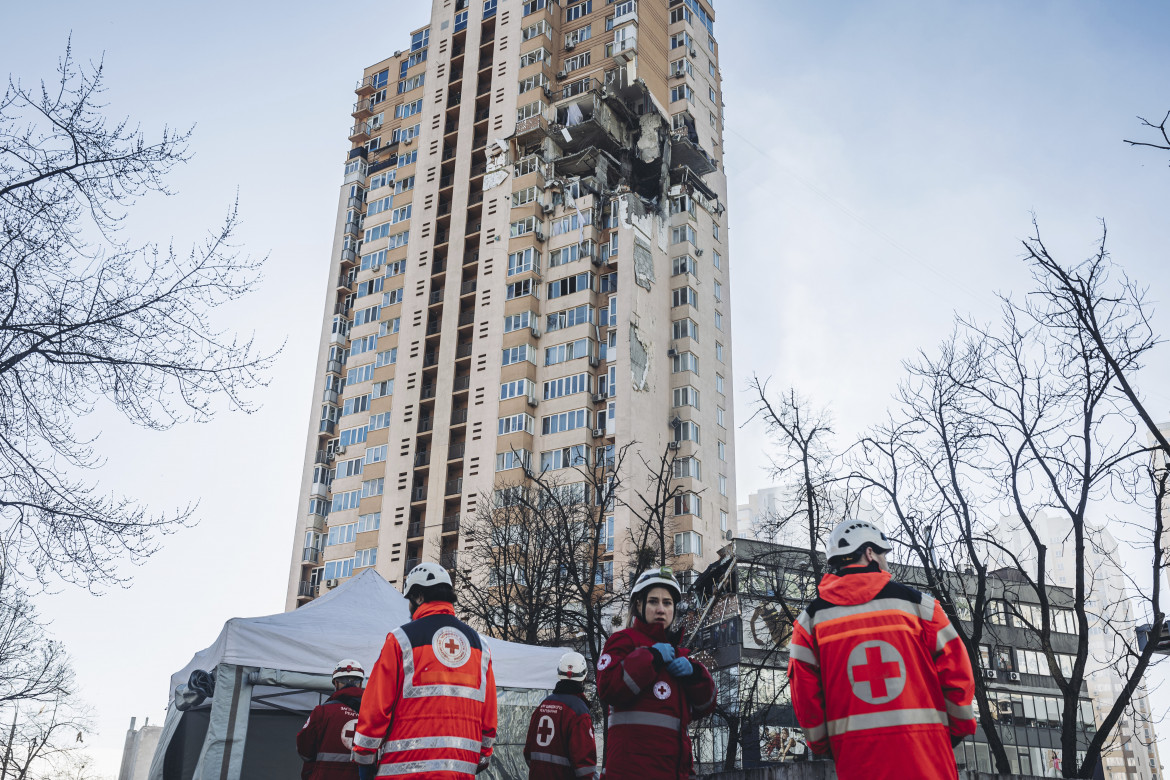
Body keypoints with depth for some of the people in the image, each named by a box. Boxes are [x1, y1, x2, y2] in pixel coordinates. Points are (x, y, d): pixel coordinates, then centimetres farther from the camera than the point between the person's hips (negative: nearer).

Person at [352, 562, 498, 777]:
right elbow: (489, 710, 11)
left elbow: (377, 705, -5)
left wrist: (363, 754, 4)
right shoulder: (479, 644, 12)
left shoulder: (401, 638, -2)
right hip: (463, 768, 5)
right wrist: (483, 755, 21)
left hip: (407, 767, -4)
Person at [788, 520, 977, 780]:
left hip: (857, 758, 1)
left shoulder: (812, 617, 5)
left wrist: (823, 745, 15)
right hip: (925, 750, -1)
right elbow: (956, 671, 2)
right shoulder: (916, 603, 2)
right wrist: (959, 729, 16)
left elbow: (804, 692, 1)